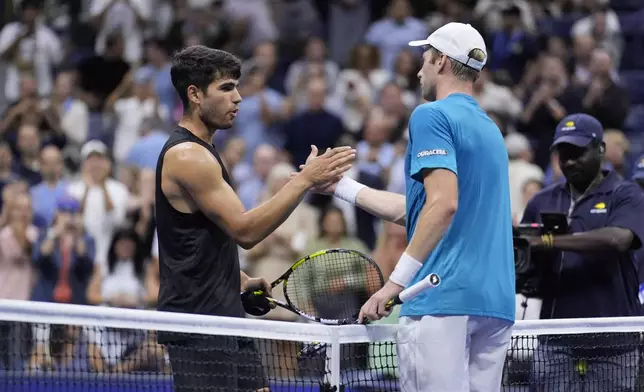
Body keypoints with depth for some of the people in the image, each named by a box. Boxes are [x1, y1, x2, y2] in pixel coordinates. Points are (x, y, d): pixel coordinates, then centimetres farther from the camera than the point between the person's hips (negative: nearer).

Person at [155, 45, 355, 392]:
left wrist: (238, 280, 14)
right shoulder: (187, 156, -16)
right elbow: (244, 231, -21)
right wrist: (305, 179, -22)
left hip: (225, 315, 10)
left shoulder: (199, 151, 17)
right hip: (197, 323, -10)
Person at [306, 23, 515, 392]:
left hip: (444, 296, -8)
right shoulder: (489, 128, 22)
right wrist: (341, 185, 32)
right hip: (496, 302, 8)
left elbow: (443, 204, -19)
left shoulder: (433, 115, -5)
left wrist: (396, 281, -19)